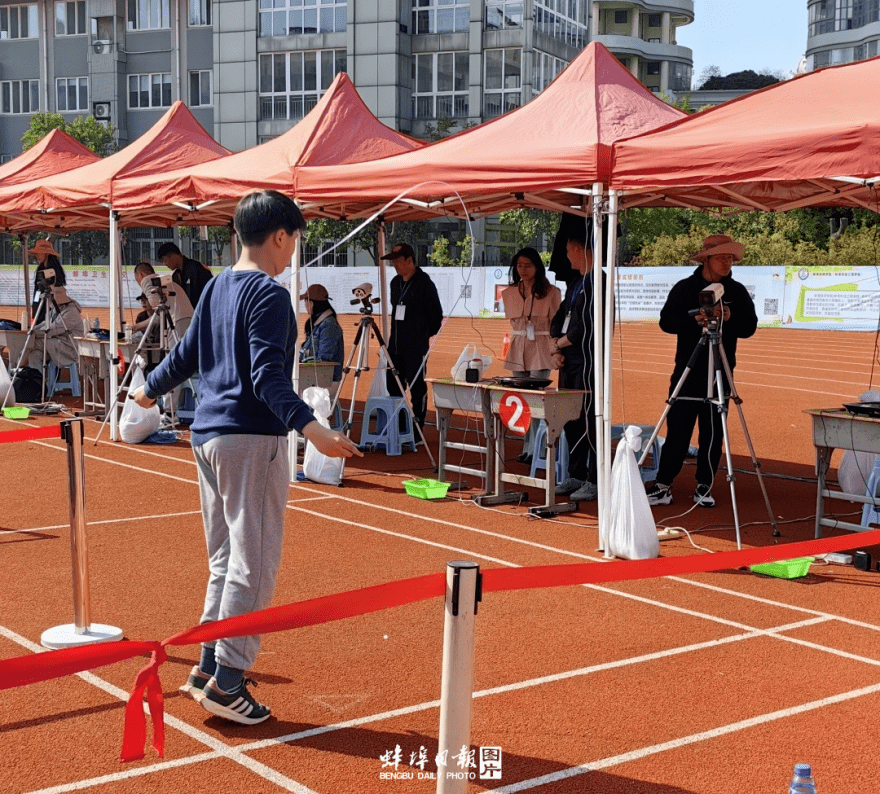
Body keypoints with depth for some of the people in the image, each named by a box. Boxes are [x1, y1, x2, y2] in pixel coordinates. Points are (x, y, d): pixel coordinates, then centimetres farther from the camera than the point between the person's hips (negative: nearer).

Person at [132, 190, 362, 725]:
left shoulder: (217, 288, 12)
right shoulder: (269, 294, -13)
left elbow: (186, 356, 22)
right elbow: (268, 377, -23)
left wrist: (150, 390, 40)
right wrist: (310, 426, -35)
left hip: (209, 435, 9)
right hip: (252, 439, -9)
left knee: (226, 560, 17)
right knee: (254, 564, -3)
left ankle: (209, 667, 22)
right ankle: (226, 681, 0)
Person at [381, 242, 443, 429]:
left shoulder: (424, 282, -8)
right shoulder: (395, 282, 14)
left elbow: (436, 314, -5)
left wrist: (426, 335, 0)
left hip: (416, 346, -8)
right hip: (396, 345, 8)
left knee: (417, 388, -4)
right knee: (393, 386, 9)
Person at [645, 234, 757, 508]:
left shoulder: (737, 292, 8)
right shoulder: (684, 288, 3)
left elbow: (749, 328, 4)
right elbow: (666, 321, -5)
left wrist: (730, 318, -15)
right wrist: (695, 319, -20)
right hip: (687, 372, -2)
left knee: (713, 434, 3)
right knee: (677, 430, -2)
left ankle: (704, 487, 13)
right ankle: (662, 486, 2)